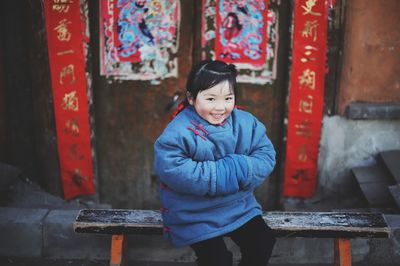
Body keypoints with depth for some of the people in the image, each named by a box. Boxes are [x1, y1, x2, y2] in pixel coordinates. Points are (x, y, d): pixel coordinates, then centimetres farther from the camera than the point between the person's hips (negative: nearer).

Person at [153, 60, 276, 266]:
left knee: (263, 242, 0)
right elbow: (172, 171, -29)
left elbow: (266, 157, -3)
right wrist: (222, 173, -27)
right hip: (195, 214, -5)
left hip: (238, 205, 5)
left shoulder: (246, 123, -3)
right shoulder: (178, 133, -20)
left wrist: (240, 168, -25)